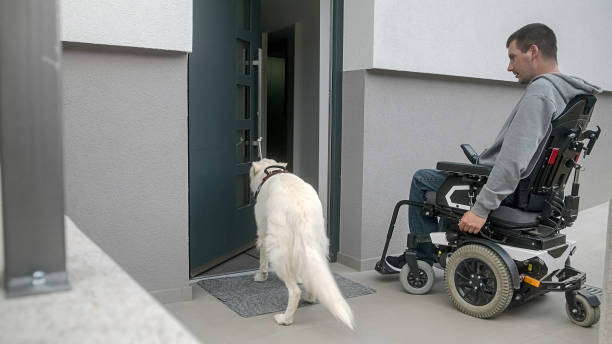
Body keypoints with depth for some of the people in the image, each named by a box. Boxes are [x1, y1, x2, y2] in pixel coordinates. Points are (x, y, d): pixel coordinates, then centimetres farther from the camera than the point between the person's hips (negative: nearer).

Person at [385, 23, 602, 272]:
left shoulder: (539, 90, -22)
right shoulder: (566, 91, 9)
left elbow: (515, 159, -31)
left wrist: (482, 207, -31)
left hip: (512, 192, -10)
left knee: (422, 180, 1)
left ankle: (422, 258, 11)